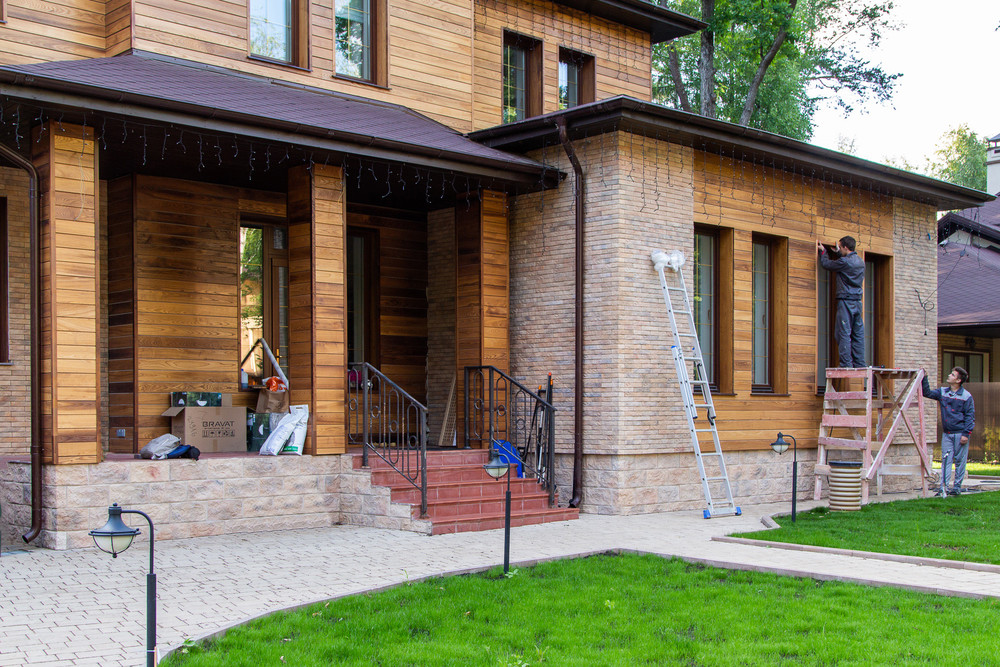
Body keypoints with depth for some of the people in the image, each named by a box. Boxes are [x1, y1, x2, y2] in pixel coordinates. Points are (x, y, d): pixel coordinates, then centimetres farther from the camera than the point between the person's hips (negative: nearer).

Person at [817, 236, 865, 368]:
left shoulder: (845, 262, -12)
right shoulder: (861, 262, 13)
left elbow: (826, 264, 1)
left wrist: (823, 251, 17)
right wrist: (837, 252, 37)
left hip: (846, 301, -8)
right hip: (858, 302, 8)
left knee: (844, 333, -7)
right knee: (858, 334, 7)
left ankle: (846, 365, -12)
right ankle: (859, 364, 7)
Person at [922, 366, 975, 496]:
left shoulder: (966, 396, -5)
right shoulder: (942, 392, 8)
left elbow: (970, 416, -5)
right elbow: (927, 393, 11)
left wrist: (966, 434, -11)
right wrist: (924, 379, -1)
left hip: (960, 434, -4)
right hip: (947, 434, 4)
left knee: (960, 461, 3)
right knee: (945, 460, 0)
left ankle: (957, 488, 11)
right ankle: (943, 487, -1)